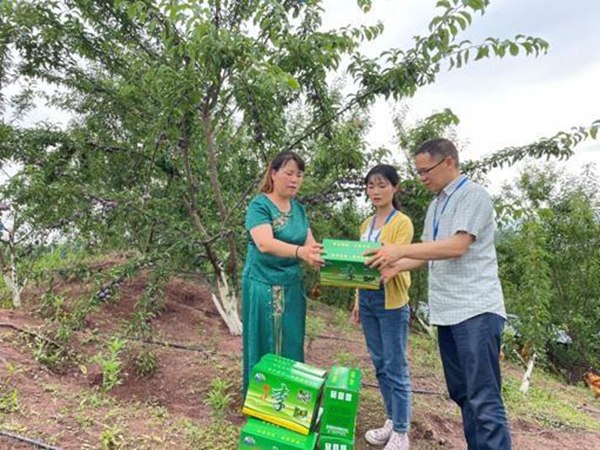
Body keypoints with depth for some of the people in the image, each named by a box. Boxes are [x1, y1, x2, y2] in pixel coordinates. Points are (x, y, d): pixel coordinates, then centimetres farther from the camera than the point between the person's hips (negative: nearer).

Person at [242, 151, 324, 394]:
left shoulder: (298, 209, 9)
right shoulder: (259, 205, -12)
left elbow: (310, 243, 3)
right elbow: (265, 243, -28)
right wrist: (300, 252, -44)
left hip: (292, 287, 6)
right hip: (263, 287, -6)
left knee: (292, 349, 11)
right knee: (265, 350, 3)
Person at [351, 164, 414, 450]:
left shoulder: (402, 223, -8)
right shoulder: (367, 224, 12)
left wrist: (383, 275, -38)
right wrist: (358, 300, 13)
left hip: (391, 300, -6)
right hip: (368, 299, 7)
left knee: (396, 367, 1)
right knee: (380, 364, 14)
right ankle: (392, 420, 29)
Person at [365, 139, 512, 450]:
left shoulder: (473, 194, -8)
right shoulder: (436, 205, 18)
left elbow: (457, 247, -19)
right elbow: (428, 254, 22)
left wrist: (401, 250, -18)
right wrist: (389, 265, 8)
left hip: (476, 310, -8)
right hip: (447, 311, 9)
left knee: (484, 399, -8)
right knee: (461, 393, 14)